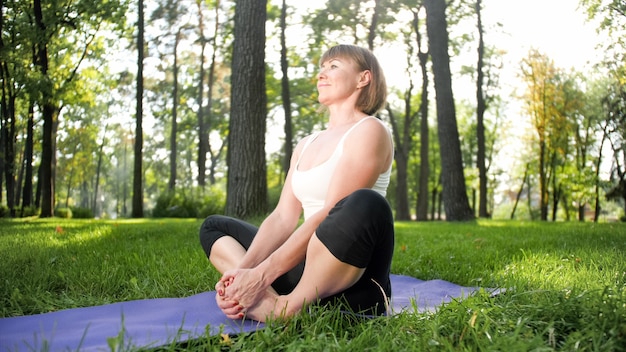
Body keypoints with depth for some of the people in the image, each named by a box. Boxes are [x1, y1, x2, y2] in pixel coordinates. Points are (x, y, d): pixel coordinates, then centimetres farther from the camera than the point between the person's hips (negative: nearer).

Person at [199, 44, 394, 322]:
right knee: (213, 226, 13)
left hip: (351, 285, -8)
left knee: (365, 204, -36)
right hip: (308, 267, 8)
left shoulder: (368, 131, -5)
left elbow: (329, 215, -17)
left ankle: (290, 307, -21)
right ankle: (265, 303, -16)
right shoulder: (306, 145, 18)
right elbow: (283, 217, 8)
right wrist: (242, 272, -8)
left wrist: (262, 275, -23)